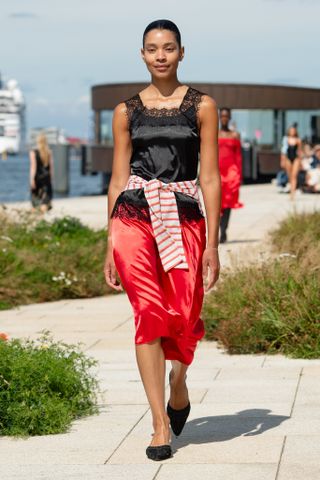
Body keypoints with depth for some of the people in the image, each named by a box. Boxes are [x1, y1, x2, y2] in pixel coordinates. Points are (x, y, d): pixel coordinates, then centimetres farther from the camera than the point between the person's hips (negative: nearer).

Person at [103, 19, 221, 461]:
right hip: (134, 218, 1)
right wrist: (110, 247, 7)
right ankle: (160, 424, 0)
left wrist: (212, 244, -4)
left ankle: (178, 385, 33)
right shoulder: (126, 112, 9)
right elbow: (118, 180, 11)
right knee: (148, 315, -6)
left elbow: (210, 178, 2)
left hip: (184, 218, -1)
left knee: (184, 317, -1)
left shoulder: (202, 106, 5)